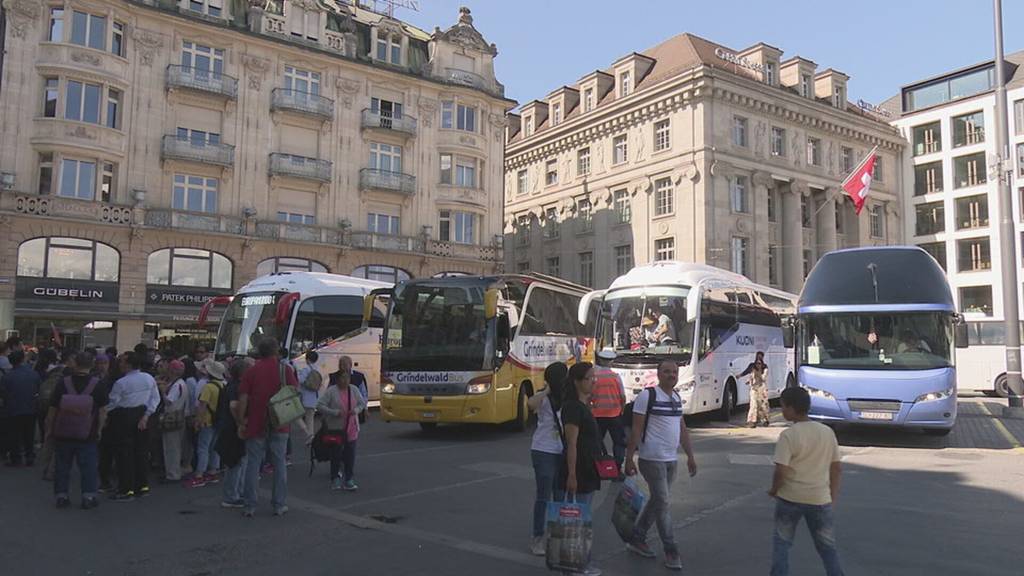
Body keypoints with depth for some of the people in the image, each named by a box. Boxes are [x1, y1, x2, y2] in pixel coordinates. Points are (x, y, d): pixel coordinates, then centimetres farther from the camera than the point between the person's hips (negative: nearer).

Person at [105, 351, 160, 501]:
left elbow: (113, 403, -10)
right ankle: (143, 486, 19)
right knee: (141, 451, 13)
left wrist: (105, 414, 8)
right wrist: (146, 415, 2)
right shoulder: (149, 378, 2)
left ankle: (127, 490, 1)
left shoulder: (121, 383, -15)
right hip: (142, 414, 6)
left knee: (124, 454, 0)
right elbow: (155, 398, 3)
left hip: (124, 417, -6)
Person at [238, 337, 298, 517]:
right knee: (279, 464, 9)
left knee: (253, 464, 8)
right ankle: (279, 505, 13)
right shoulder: (284, 369, -3)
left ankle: (250, 506, 11)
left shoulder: (252, 371, -2)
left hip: (256, 424, 0)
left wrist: (241, 422, 2)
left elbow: (243, 398, -4)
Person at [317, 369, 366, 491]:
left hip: (351, 428, 3)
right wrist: (335, 412, -20)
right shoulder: (331, 391, -8)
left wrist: (356, 410, -7)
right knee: (336, 454, 3)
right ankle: (335, 479, 18)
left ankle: (349, 480, 11)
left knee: (350, 454, 3)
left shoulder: (354, 389, 6)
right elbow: (319, 406, -12)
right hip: (336, 428, -3)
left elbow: (362, 403, 15)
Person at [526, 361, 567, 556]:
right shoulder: (544, 398, -10)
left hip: (562, 452, 6)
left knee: (560, 495, 13)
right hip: (544, 451, -6)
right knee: (544, 495, -1)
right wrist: (547, 390, -24)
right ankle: (538, 538, 9)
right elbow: (531, 404, -35)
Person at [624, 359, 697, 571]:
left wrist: (690, 456, 16)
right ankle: (671, 551, 5)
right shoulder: (647, 396, -11)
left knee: (657, 501, 14)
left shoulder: (677, 398, 12)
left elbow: (682, 429, 19)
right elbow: (636, 429, -12)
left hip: (671, 459, 8)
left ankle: (637, 539, 27)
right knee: (664, 503, -5)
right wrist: (629, 458, -13)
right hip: (652, 459, -8)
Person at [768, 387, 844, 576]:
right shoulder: (827, 432, 1)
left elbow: (781, 471, -18)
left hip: (790, 498, -3)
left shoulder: (788, 435, -14)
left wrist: (774, 490, 0)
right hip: (820, 499, 4)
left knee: (781, 542, 12)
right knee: (827, 546, 16)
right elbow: (836, 468, 7)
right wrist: (832, 496, 16)